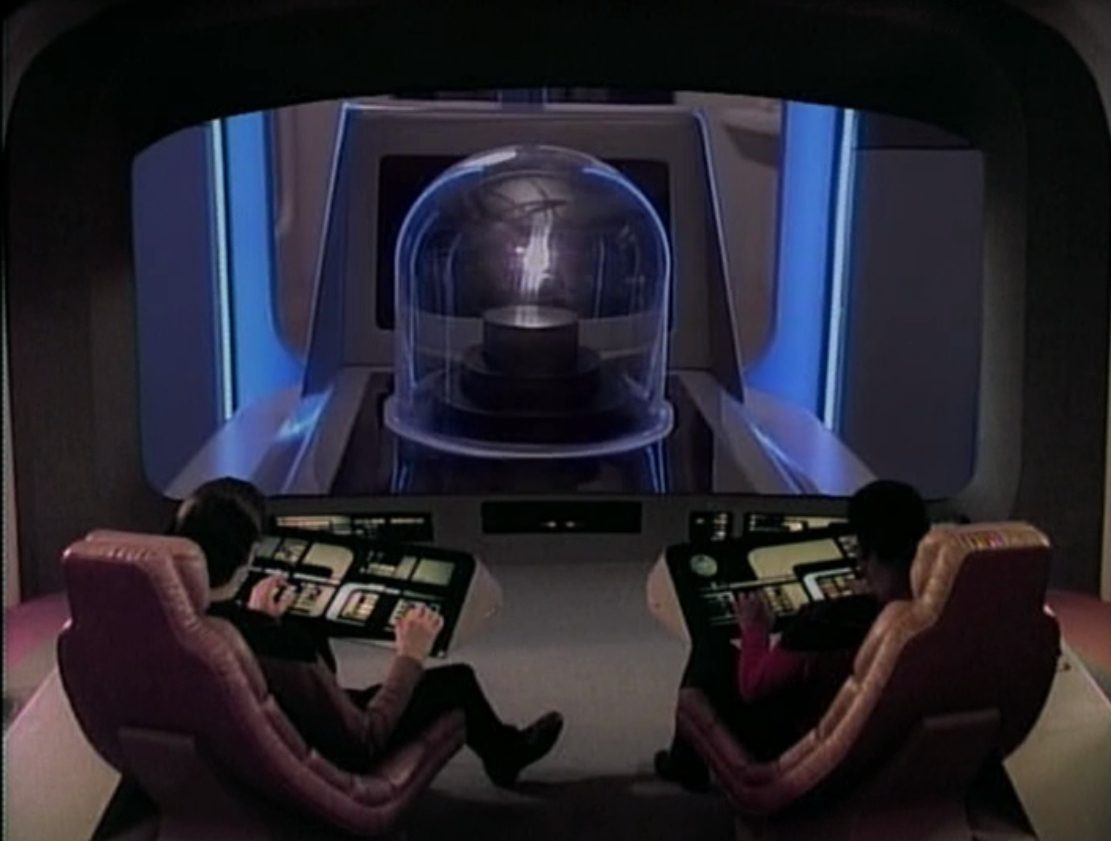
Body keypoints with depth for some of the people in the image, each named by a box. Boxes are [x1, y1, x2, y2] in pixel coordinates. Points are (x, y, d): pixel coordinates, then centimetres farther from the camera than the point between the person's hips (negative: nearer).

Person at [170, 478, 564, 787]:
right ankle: (507, 753, 43)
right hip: (326, 757, -7)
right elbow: (364, 741, -27)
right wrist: (409, 658, -16)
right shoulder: (276, 656, -41)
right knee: (456, 680, 9)